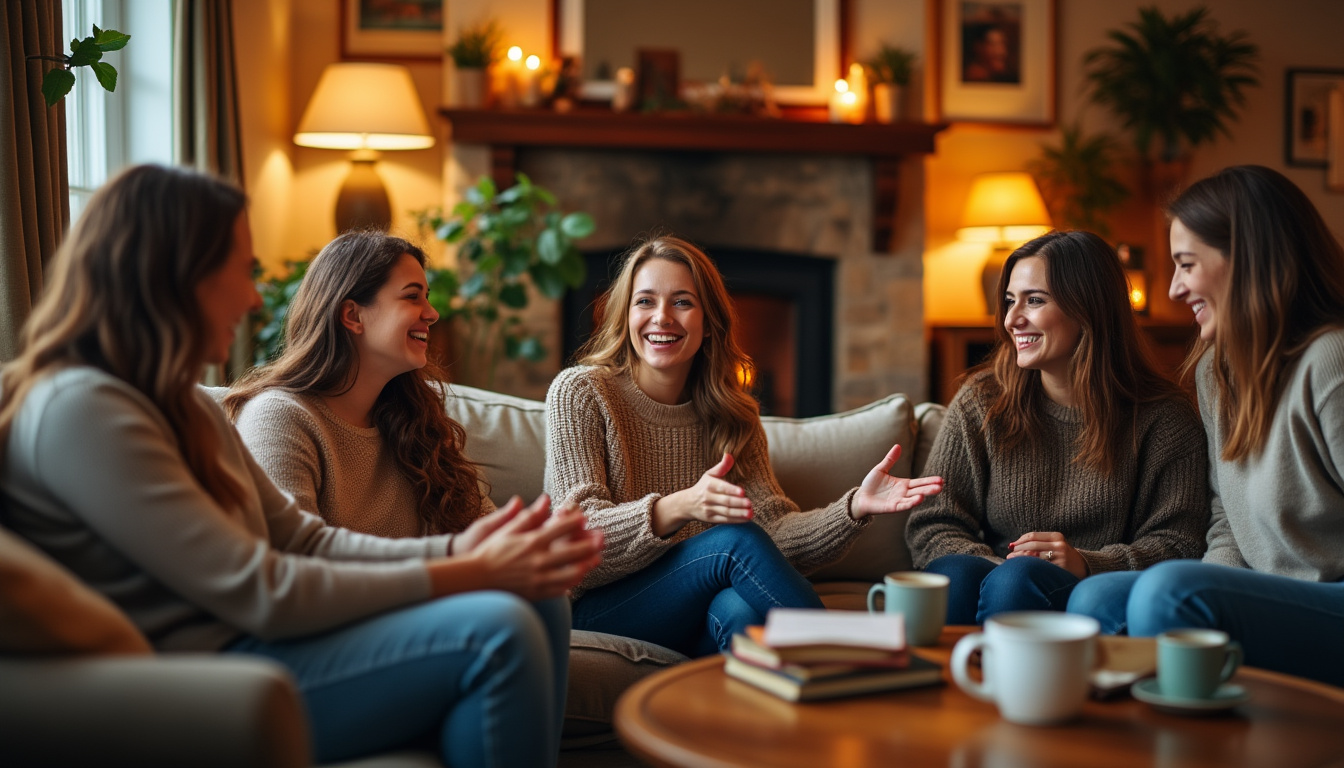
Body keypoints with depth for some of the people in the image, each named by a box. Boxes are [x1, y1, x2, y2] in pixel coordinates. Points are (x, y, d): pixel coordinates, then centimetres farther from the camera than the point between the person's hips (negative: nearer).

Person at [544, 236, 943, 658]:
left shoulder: (730, 413, 11)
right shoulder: (580, 392, -3)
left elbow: (775, 531, 0)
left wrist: (855, 506, -20)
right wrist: (676, 509, -32)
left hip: (695, 623, 3)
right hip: (599, 611, -3)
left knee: (737, 608, -35)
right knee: (736, 539, -29)